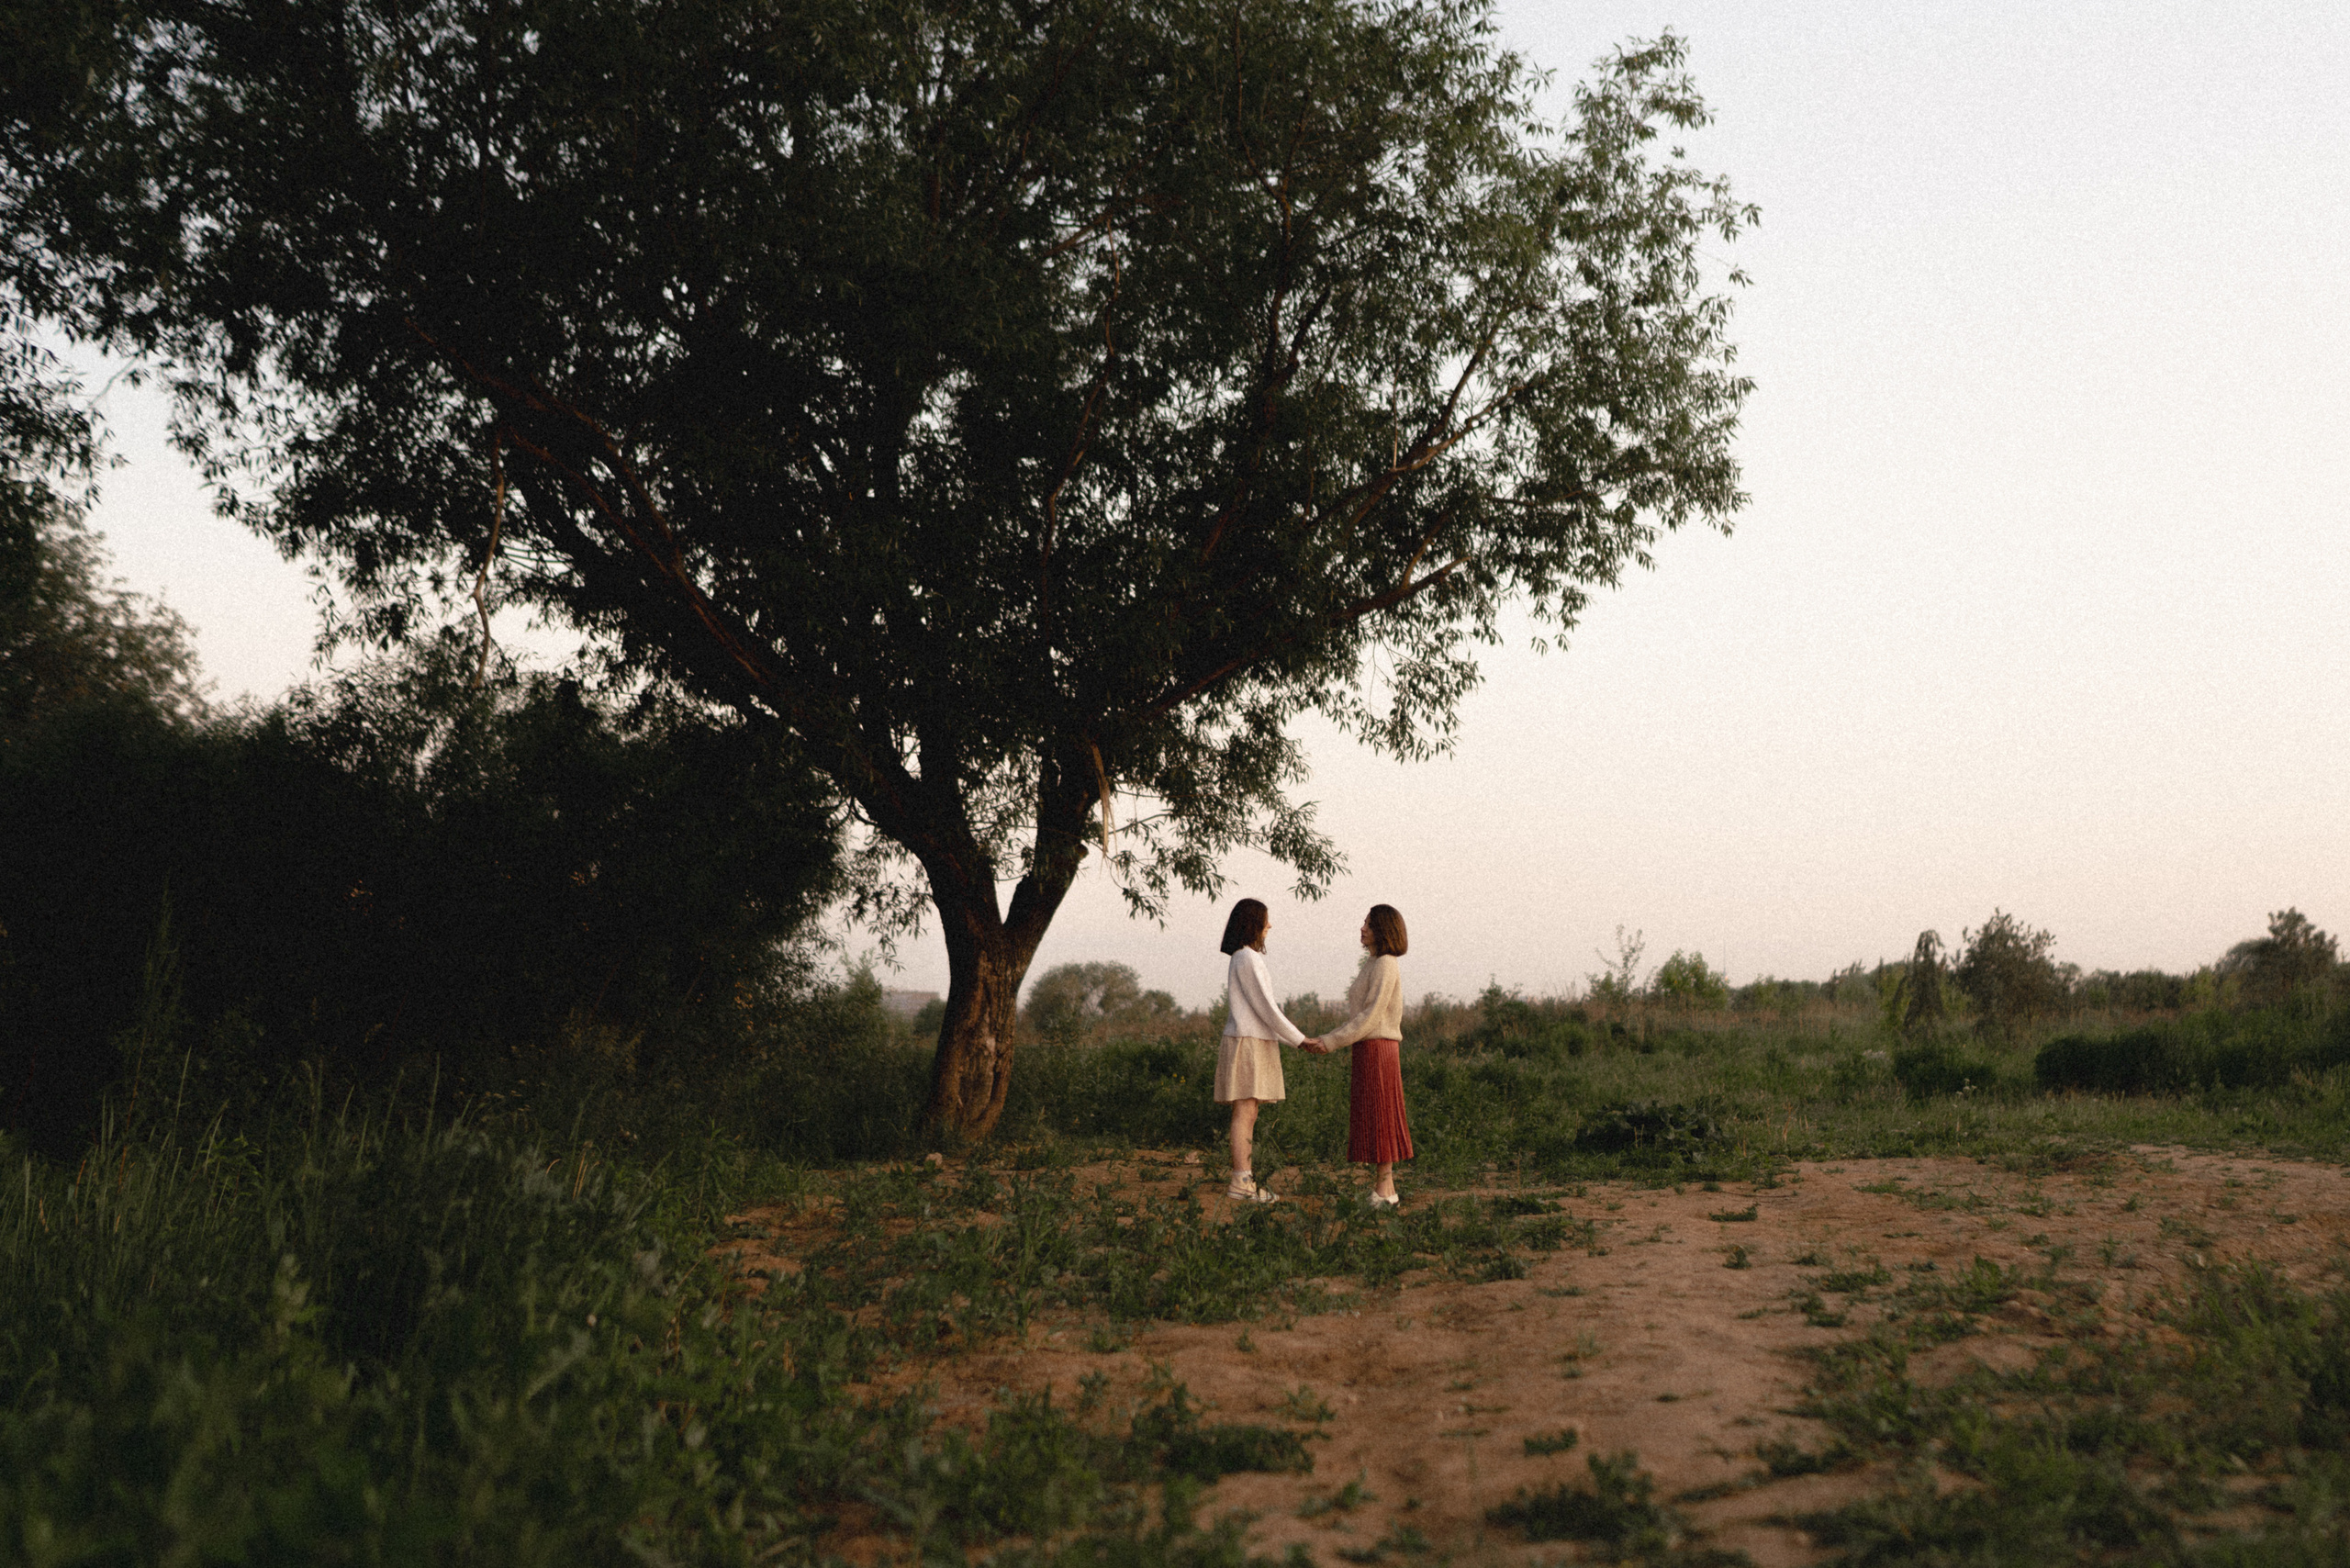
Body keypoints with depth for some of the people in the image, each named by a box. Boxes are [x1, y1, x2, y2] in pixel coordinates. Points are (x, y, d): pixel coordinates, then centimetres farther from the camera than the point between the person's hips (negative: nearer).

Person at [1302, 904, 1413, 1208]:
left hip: (1378, 1049, -10)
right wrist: (1327, 1039, 13)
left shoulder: (1386, 965, -13)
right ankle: (1383, 1186, 13)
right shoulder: (1375, 965, 17)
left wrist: (1331, 1042, -18)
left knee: (1378, 1117, -6)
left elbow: (1371, 1015, -19)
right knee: (1375, 1119, 10)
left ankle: (1384, 1190, -3)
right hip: (1369, 1049, 10)